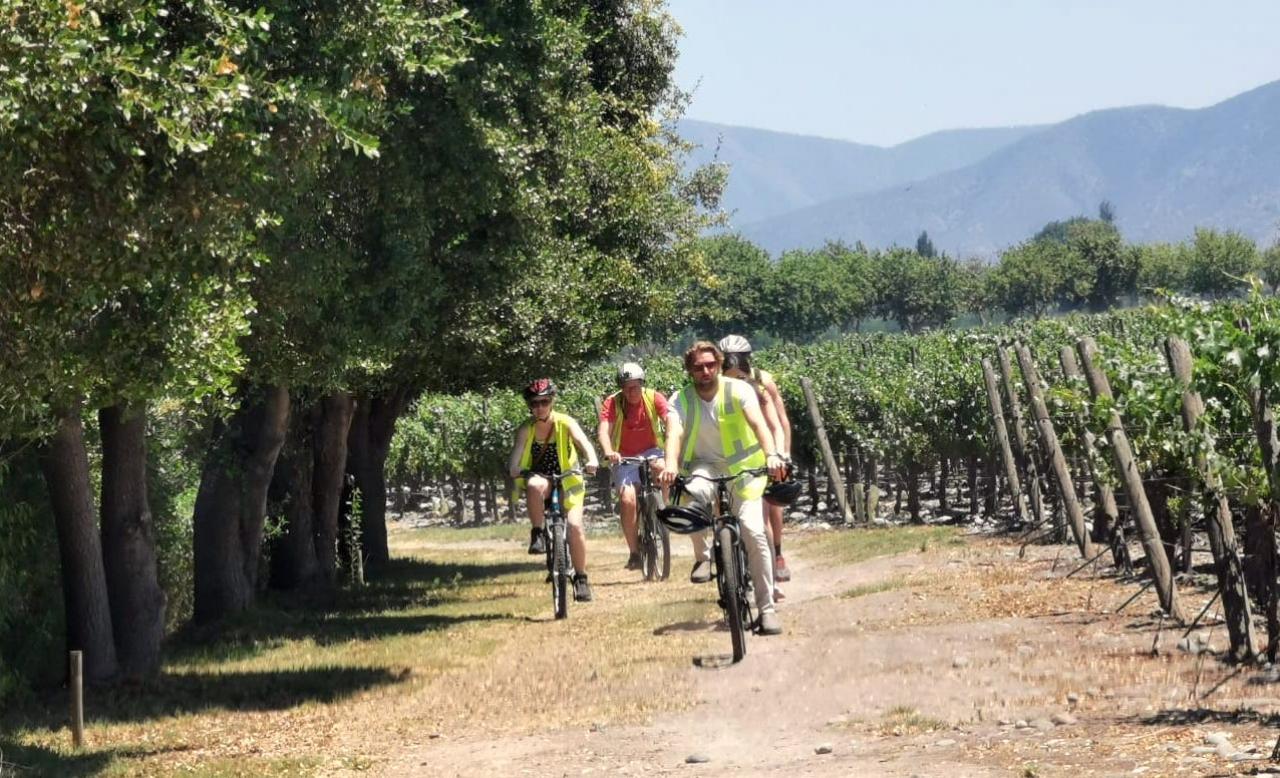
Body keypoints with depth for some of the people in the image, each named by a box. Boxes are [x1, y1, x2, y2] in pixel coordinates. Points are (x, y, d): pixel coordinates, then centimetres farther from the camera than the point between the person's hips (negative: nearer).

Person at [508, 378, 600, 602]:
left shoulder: (565, 424, -10)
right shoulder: (526, 430, -7)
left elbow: (584, 443, -25)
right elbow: (515, 456, -19)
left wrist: (591, 460, -47)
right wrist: (515, 469, -43)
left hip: (567, 482, 0)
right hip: (540, 479, 0)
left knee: (575, 525, -21)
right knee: (535, 486, -38)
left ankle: (581, 578, -5)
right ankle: (537, 535, -22)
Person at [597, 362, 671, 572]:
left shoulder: (654, 398, -12)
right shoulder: (612, 403, -13)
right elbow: (603, 430, -25)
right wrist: (608, 452, -46)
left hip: (650, 452, 0)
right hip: (624, 458, 0)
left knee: (662, 468, -34)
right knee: (627, 500, -18)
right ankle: (634, 553, -4)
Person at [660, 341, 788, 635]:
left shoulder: (738, 390, -13)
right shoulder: (682, 400, -9)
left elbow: (758, 422, -28)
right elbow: (674, 433, -26)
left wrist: (771, 455, -48)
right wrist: (671, 465, -47)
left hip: (742, 466, -1)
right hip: (704, 465, 1)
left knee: (754, 532, -16)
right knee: (692, 496, -36)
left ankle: (767, 608, -7)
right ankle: (702, 557, -10)